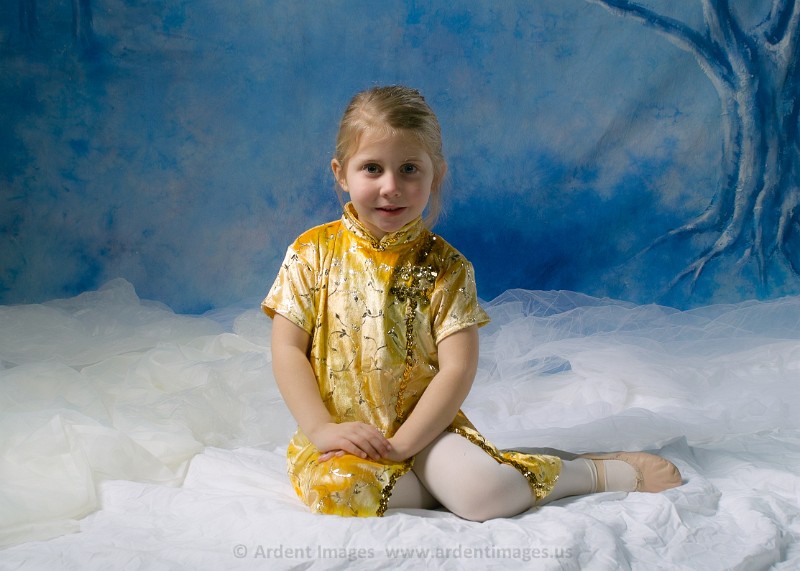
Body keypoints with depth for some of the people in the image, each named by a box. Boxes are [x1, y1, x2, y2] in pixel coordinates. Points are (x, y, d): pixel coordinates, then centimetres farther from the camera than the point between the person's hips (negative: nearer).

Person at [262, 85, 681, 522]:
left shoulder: (445, 267, -4)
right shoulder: (312, 253, -1)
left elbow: (457, 369, -9)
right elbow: (287, 349, -3)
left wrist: (401, 444, -19)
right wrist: (321, 429, -16)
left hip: (423, 430, -1)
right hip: (338, 435, 1)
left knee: (483, 493, -26)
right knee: (337, 488, -32)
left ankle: (606, 471, 1)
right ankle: (446, 485, -7)